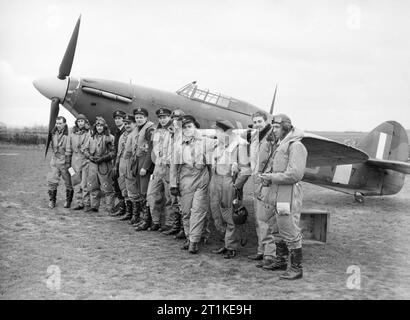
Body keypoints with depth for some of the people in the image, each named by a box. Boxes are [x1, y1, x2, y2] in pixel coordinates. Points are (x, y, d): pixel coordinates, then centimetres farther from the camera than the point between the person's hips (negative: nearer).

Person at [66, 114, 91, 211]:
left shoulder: (89, 133, -2)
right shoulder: (72, 134, 11)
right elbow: (69, 149, 16)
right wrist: (68, 161, 13)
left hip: (86, 160, -4)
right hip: (75, 160, 4)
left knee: (85, 184, -7)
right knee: (76, 184, 7)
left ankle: (87, 203, 2)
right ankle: (79, 203, 14)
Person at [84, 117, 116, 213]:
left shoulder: (109, 137, -4)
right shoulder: (92, 137, 12)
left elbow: (113, 152, -6)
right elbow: (86, 150, 16)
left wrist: (103, 158, -16)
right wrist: (89, 156, -4)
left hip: (104, 165, -5)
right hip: (92, 165, 6)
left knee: (107, 188, -4)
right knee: (92, 187, 10)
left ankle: (110, 208, 1)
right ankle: (94, 206, 20)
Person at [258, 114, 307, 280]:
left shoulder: (296, 146, -13)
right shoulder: (280, 145, 17)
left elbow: (295, 174, -22)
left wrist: (272, 177, -16)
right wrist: (267, 176, 6)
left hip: (288, 197, -10)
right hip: (277, 196, 10)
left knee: (291, 233, -4)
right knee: (278, 231, 19)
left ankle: (296, 268, 5)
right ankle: (280, 261, 32)